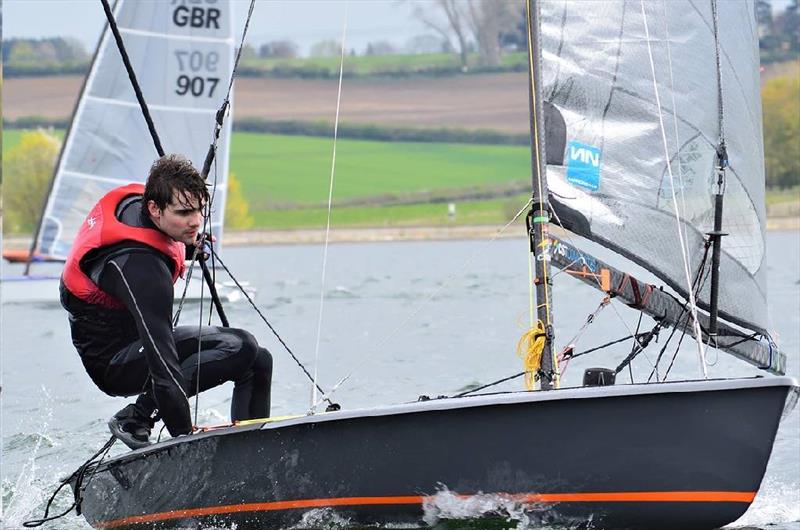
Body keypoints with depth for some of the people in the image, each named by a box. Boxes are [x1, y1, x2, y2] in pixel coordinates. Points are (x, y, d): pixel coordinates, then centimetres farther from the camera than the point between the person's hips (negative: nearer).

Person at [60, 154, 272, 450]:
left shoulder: (134, 199, -9)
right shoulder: (141, 267, -35)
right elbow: (164, 365, -36)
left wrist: (188, 245, 21)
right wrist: (185, 438, -36)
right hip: (112, 363, -10)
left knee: (258, 363, 2)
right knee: (241, 348, -27)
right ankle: (136, 418, -17)